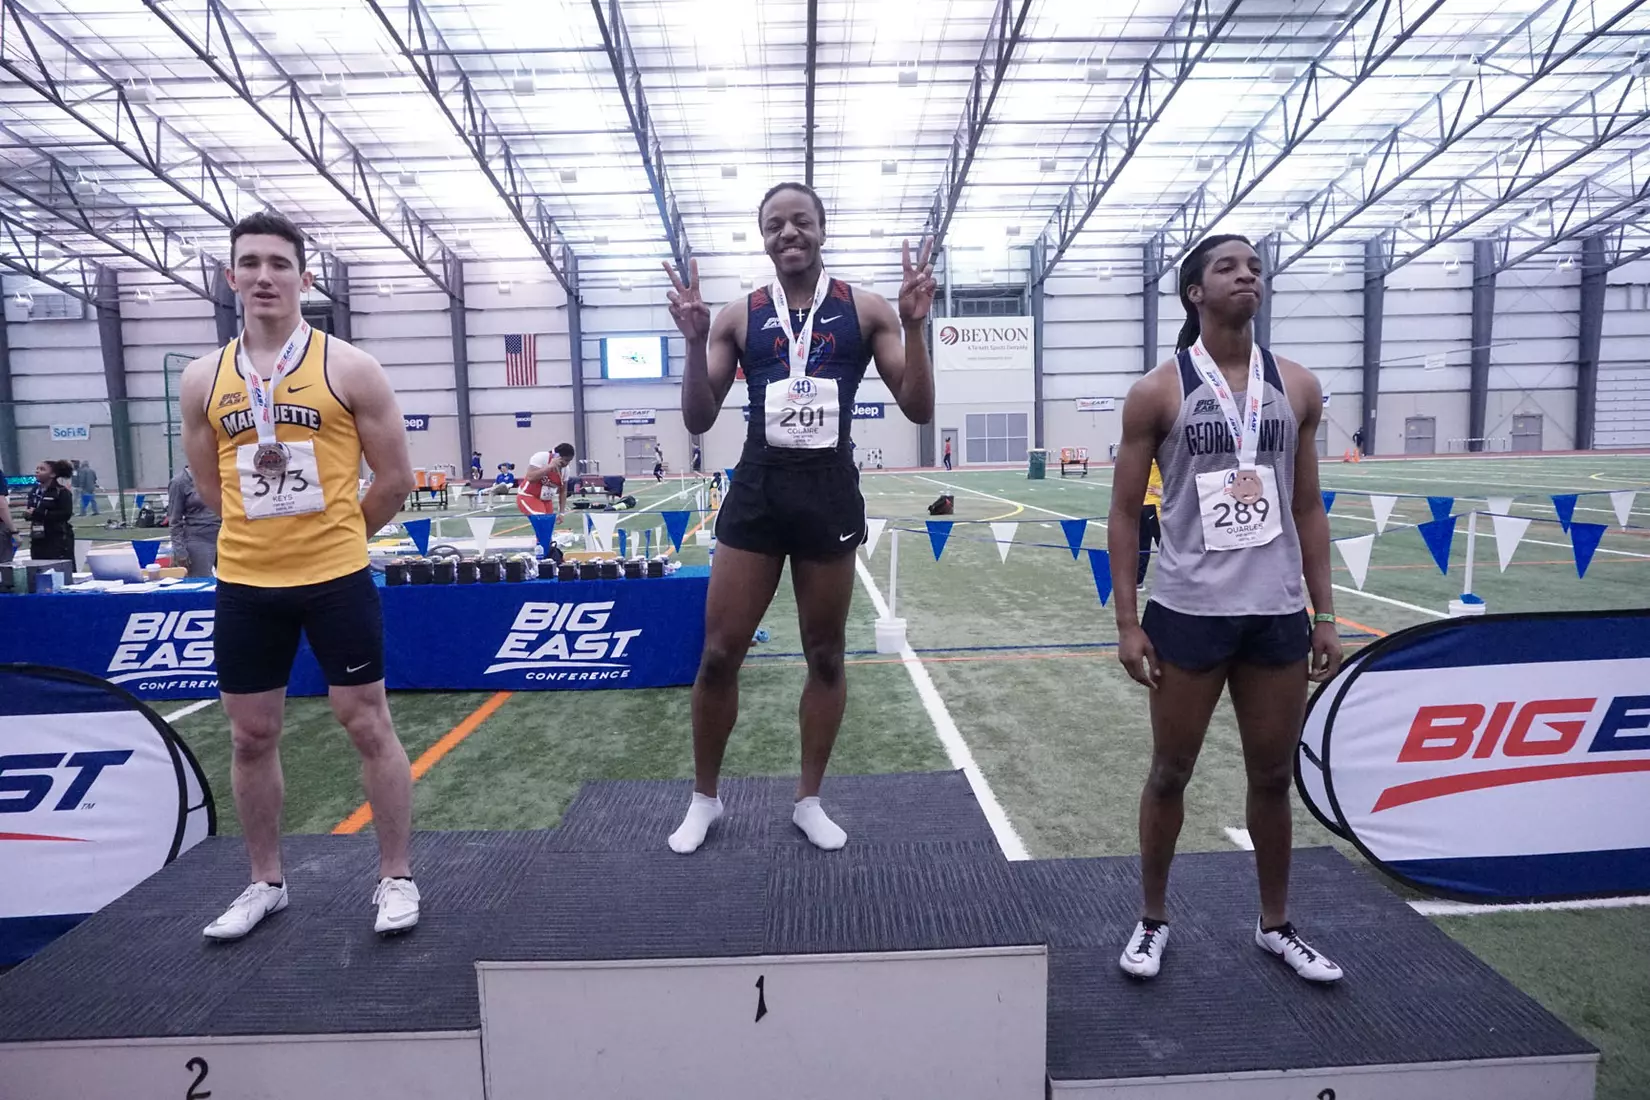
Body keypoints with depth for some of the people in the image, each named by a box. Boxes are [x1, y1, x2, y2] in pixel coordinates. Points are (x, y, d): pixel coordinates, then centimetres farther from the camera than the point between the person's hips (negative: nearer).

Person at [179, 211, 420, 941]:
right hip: (244, 584, 4)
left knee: (366, 724, 2)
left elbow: (395, 479, -2)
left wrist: (332, 537, 7)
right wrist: (273, 534, 13)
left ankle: (396, 878, 16)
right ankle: (265, 882, 31)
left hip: (336, 578, -4)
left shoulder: (349, 368, -5)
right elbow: (210, 488, 16)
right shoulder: (203, 380, 6)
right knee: (252, 737, 12)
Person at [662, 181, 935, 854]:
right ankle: (704, 798, 23)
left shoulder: (865, 310, 4)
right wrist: (695, 341, -10)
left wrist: (914, 327, -14)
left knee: (825, 656, 9)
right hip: (757, 490, 1)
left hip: (830, 492, 0)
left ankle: (809, 800, 27)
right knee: (718, 655, 2)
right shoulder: (738, 317, 7)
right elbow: (699, 421, 4)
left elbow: (919, 410, 0)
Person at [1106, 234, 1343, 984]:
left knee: (1273, 776, 15)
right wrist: (1126, 623, -8)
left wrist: (1325, 615, 7)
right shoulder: (1158, 392, -4)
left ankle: (1275, 925, 35)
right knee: (1170, 772, 9)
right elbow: (1125, 513, -3)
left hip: (1277, 614, 4)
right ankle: (1152, 920, 28)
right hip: (1188, 613, -3)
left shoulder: (1298, 388, 7)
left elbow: (1307, 509, 11)